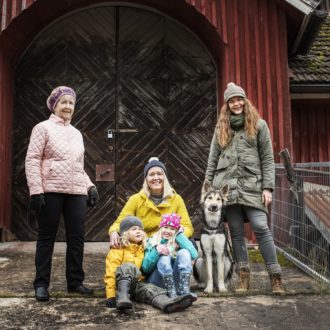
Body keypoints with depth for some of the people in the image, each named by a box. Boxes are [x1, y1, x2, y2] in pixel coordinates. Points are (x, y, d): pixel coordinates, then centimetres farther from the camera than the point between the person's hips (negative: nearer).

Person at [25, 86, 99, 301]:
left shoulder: (77, 134, 20)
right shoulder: (44, 128, 2)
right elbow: (32, 160, -6)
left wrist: (90, 186, 9)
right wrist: (36, 191, -15)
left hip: (76, 193, 6)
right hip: (51, 192, -5)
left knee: (77, 237, 7)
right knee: (47, 238, 3)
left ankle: (75, 282, 19)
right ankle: (41, 284, 13)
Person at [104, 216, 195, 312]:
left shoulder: (143, 249, 13)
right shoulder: (117, 250, -3)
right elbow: (111, 273, -9)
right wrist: (111, 296, -18)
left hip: (138, 284, 4)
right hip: (122, 283, -4)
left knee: (151, 289, -29)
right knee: (128, 267, -31)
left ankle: (167, 303, -61)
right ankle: (122, 297, -45)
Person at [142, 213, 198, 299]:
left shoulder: (179, 242, 11)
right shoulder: (152, 242, 8)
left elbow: (194, 255, -11)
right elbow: (145, 269, -4)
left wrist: (180, 235, 0)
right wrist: (156, 251, -20)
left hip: (175, 281, 1)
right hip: (157, 282, -1)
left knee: (184, 252, -19)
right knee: (164, 257, -26)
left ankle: (184, 291, -36)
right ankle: (172, 294, -42)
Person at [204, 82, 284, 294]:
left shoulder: (258, 125, 7)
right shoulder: (221, 128, 14)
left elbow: (267, 158, 3)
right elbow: (212, 160, 14)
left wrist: (268, 187, -6)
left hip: (252, 185, -2)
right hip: (227, 186, 3)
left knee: (261, 228, -10)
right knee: (236, 232, 5)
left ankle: (276, 276, 0)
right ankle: (244, 276, 14)